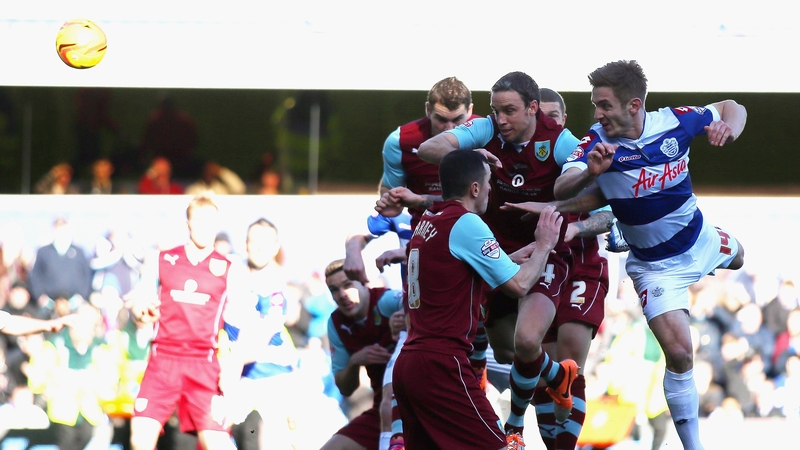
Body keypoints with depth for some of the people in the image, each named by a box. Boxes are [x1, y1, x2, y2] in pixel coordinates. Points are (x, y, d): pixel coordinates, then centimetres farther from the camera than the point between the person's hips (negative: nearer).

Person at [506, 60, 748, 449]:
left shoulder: (675, 122, -21)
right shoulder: (597, 144, -28)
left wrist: (728, 128, -28)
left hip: (701, 238, 4)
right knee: (678, 353, -18)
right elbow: (562, 190, -41)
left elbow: (731, 108, -5)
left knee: (737, 257, 37)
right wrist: (590, 173, -62)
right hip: (655, 266, -4)